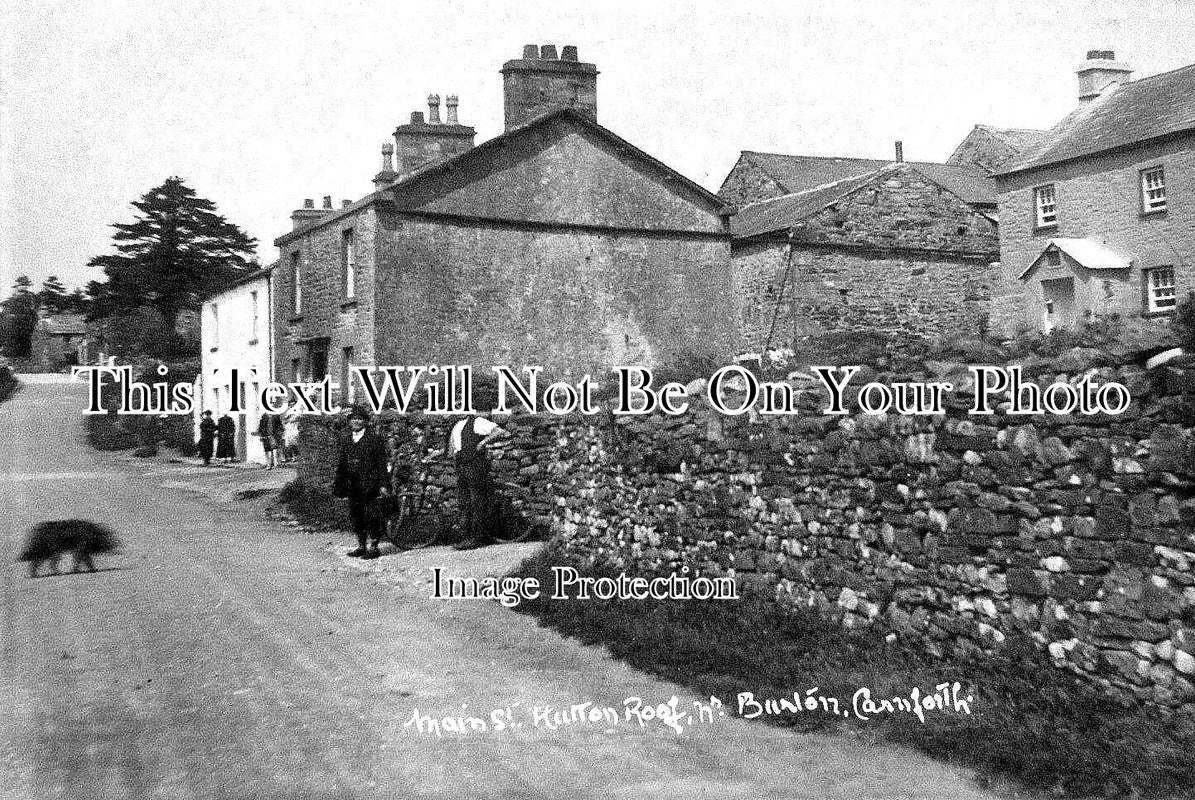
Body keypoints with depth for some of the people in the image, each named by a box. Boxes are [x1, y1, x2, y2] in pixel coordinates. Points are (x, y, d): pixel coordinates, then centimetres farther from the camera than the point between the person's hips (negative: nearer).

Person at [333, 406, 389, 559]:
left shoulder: (375, 439, -2)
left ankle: (372, 547, 2)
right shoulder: (345, 441, 15)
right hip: (352, 486, 6)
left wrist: (383, 484, -9)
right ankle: (361, 546, 19)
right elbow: (341, 465, 18)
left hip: (369, 485, -6)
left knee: (371, 517, -4)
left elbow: (381, 463, -4)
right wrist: (339, 486, 15)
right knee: (355, 516, 9)